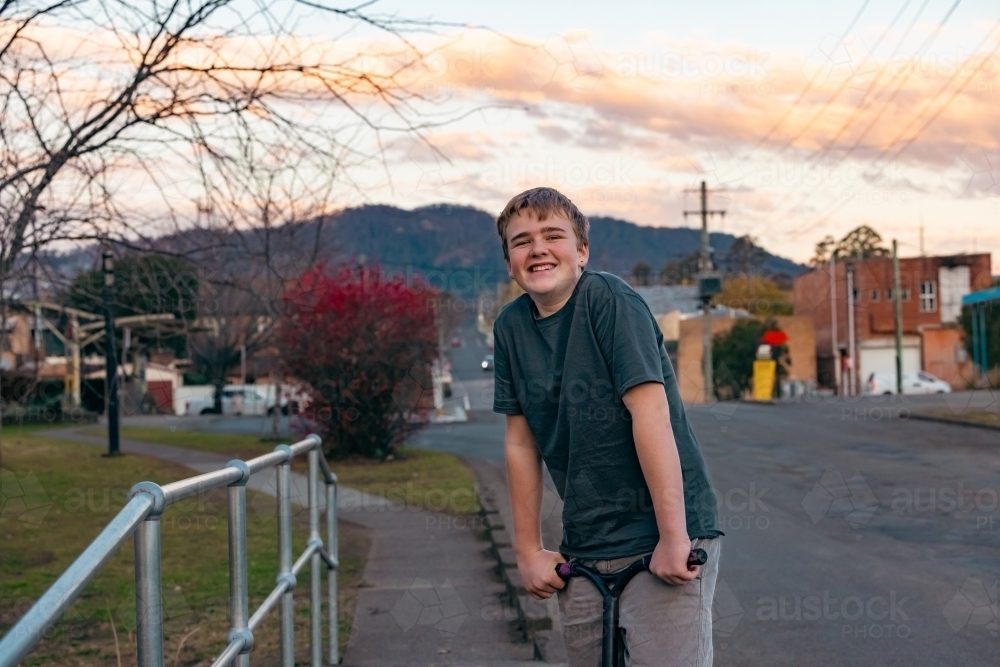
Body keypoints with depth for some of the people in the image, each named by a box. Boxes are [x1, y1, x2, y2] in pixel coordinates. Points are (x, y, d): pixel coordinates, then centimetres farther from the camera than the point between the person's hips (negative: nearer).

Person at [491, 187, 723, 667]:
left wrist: (674, 537, -22)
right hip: (584, 551, 5)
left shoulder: (609, 299, -12)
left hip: (659, 542, -5)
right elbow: (520, 442, 7)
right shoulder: (511, 326, 4)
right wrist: (528, 551, 8)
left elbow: (650, 411, -19)